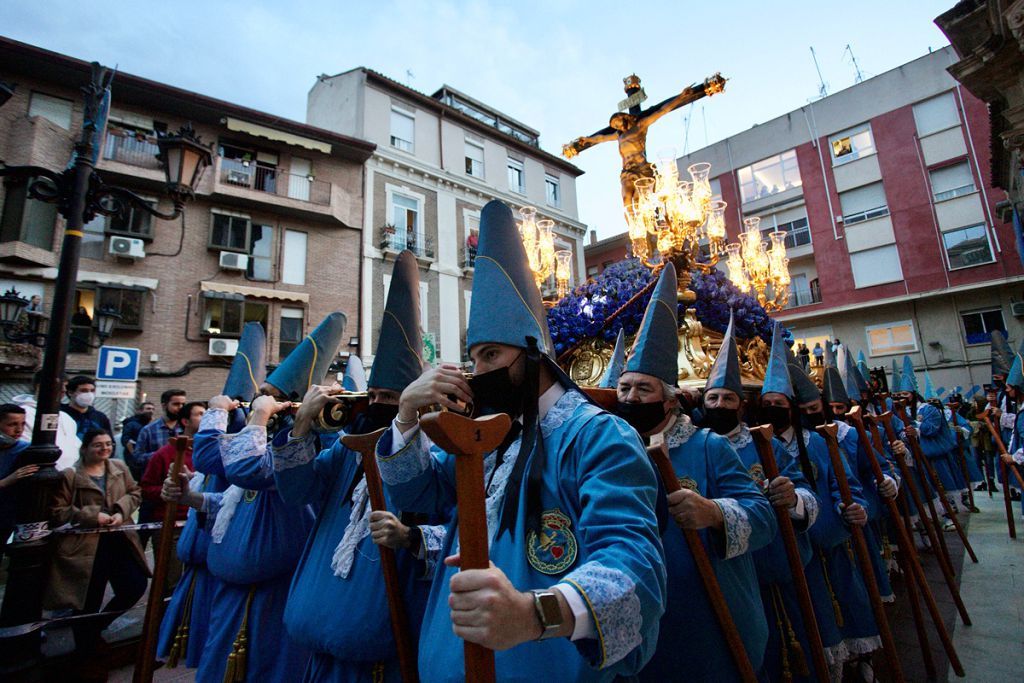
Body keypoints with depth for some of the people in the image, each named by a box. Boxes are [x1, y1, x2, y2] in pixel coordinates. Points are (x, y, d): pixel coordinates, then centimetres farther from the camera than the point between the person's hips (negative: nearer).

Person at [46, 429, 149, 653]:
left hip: (120, 540, 4)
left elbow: (135, 492, 9)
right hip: (86, 547, -4)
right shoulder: (69, 476, -9)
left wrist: (122, 511, -9)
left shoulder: (120, 468, 4)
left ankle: (99, 624, 34)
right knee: (88, 602, 9)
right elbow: (57, 512, -8)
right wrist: (92, 516, -16)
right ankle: (86, 649, 32)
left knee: (136, 586, 6)